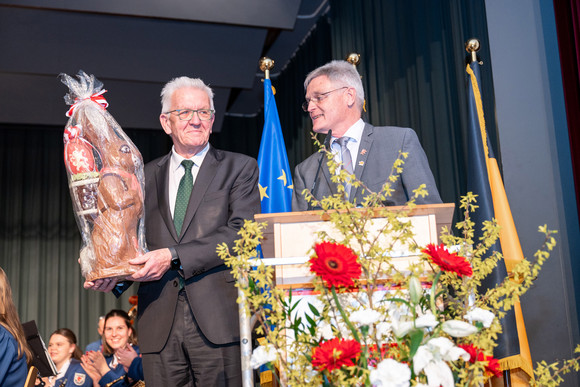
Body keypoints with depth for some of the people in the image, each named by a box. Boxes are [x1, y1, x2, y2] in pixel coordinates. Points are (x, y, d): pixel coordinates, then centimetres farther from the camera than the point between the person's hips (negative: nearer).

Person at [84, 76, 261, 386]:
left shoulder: (239, 168, 7)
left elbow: (243, 233, -7)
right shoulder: (145, 175, 16)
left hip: (218, 319, -2)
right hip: (160, 326, 3)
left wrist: (174, 256, -14)